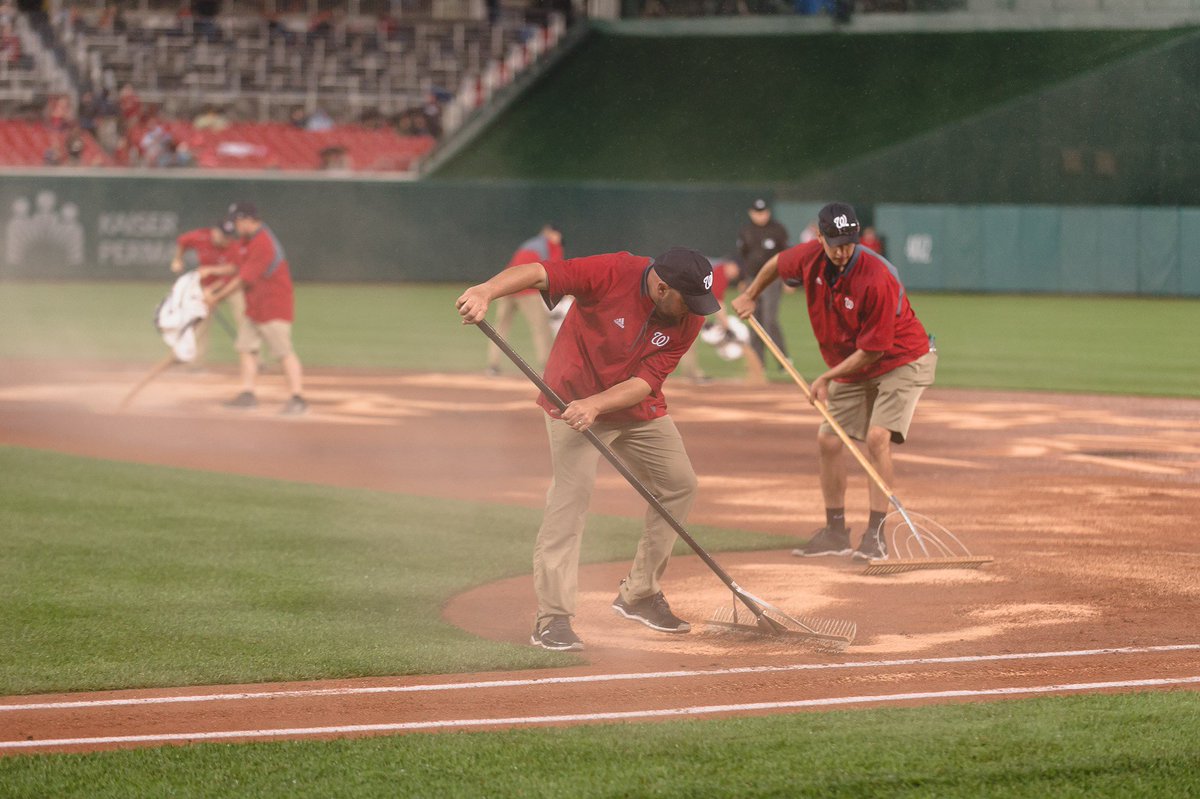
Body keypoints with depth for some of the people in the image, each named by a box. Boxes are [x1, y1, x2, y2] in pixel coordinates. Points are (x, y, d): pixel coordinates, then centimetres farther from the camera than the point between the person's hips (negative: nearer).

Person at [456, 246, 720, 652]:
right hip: (574, 397, -6)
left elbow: (647, 381, -18)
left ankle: (640, 595, 24)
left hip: (638, 408, 6)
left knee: (679, 484, 10)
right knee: (573, 489, -21)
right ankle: (552, 618, -22)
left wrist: (596, 404, -34)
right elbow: (540, 272, -35)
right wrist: (486, 291, -53)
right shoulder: (613, 273, -26)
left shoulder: (689, 318, -13)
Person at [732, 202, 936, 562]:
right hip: (851, 368, 7)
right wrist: (750, 296, 23)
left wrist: (827, 378, -19)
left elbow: (873, 350, -25)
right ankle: (836, 532, 17)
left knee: (877, 437, -22)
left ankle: (876, 535, -18)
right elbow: (778, 263, 13)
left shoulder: (876, 279, -32)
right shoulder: (810, 258, -13)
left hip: (902, 361, -7)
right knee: (827, 439, 5)